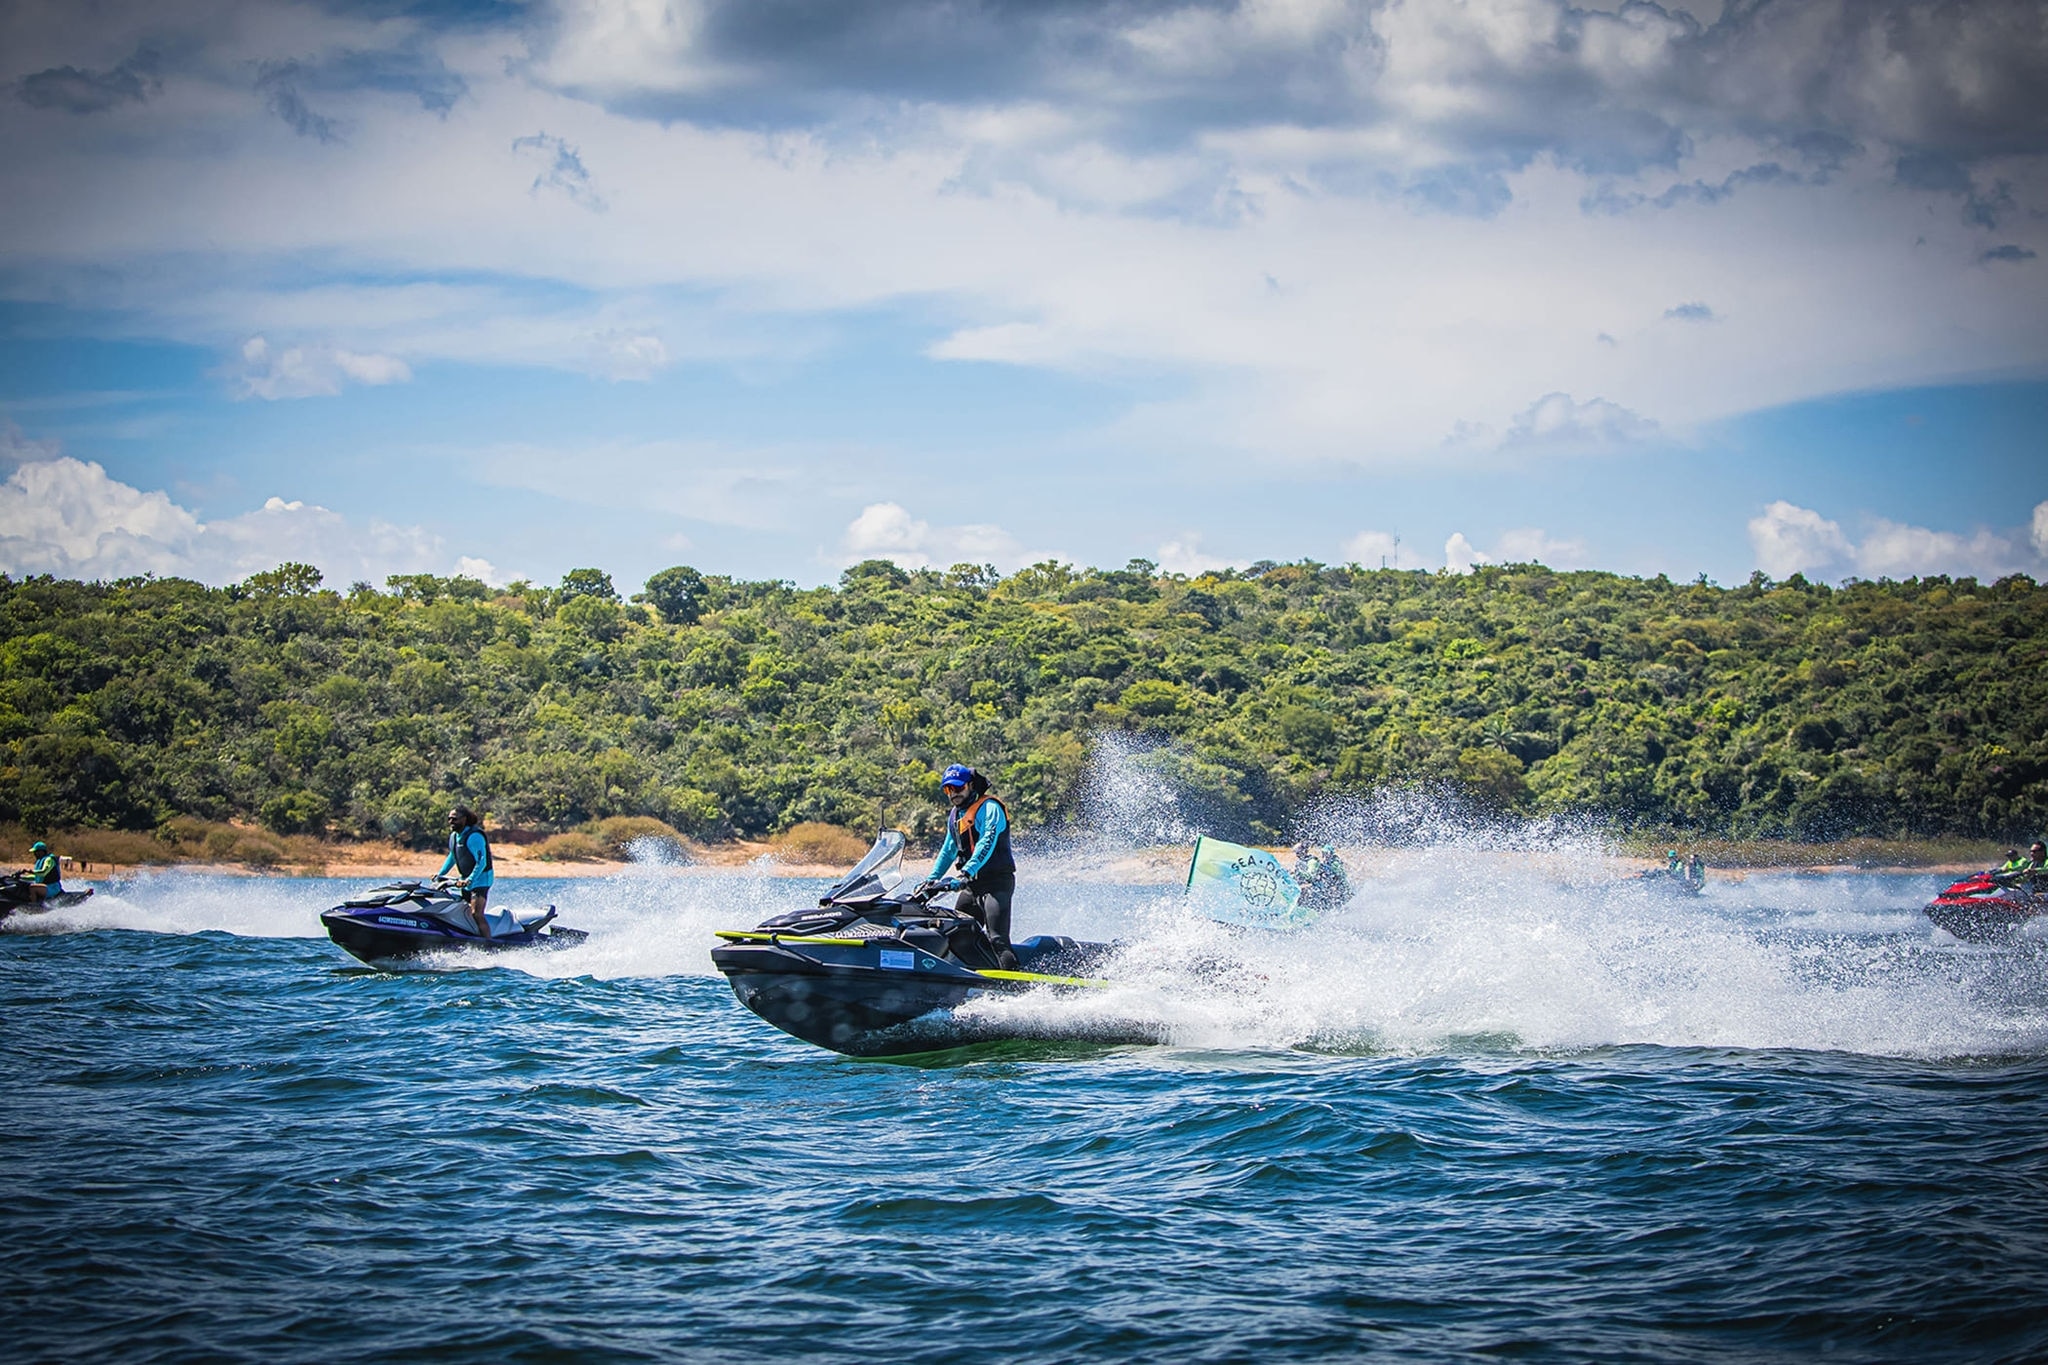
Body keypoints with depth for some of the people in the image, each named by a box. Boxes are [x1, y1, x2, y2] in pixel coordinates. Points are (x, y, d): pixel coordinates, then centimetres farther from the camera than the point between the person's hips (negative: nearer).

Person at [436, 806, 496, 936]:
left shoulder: (474, 836, -20)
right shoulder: (453, 836, 8)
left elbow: (481, 862, -25)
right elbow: (452, 857, 26)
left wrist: (470, 880, -33)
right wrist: (440, 874, 18)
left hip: (481, 878, -9)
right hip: (466, 880, 9)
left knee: (476, 914, -21)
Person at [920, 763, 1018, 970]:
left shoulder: (989, 807, -9)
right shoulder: (955, 815, 18)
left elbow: (987, 843, -23)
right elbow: (948, 850, 29)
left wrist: (966, 872, -34)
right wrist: (931, 879, 20)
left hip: (997, 881, -9)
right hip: (971, 885, 9)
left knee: (997, 939, -21)